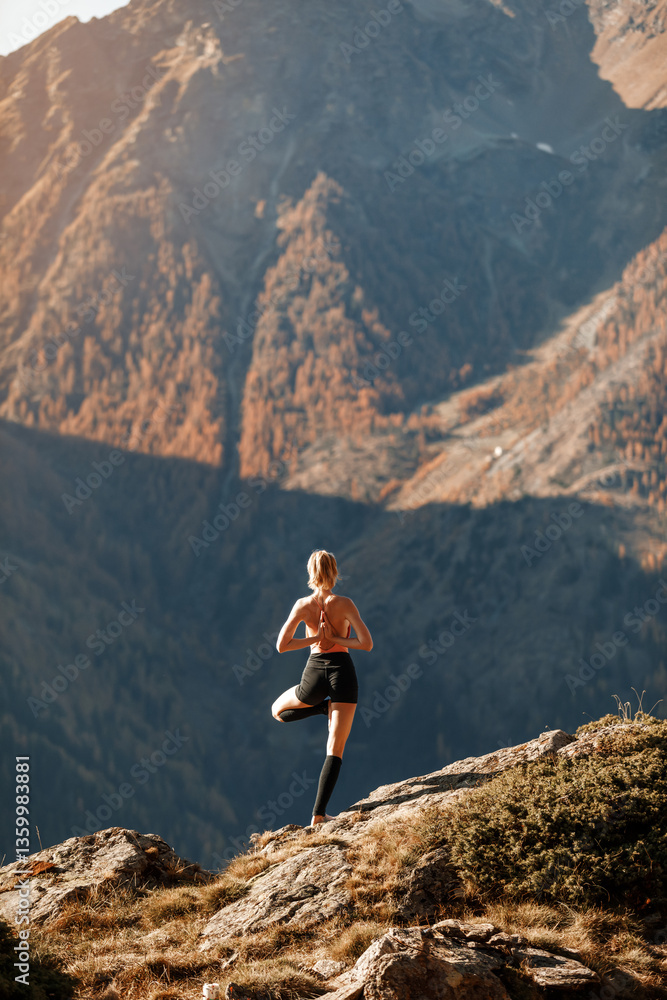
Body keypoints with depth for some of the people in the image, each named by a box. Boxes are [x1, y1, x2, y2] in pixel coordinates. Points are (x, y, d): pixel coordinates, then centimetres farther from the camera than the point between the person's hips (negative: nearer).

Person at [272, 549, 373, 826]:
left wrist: (316, 638, 4)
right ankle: (318, 815, -9)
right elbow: (367, 643, -12)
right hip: (343, 671, -1)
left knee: (278, 711, 34)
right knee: (335, 750, 0)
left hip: (315, 672, 1)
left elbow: (281, 645, -2)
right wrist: (337, 639, 0)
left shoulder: (302, 605, 0)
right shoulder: (344, 604, -6)